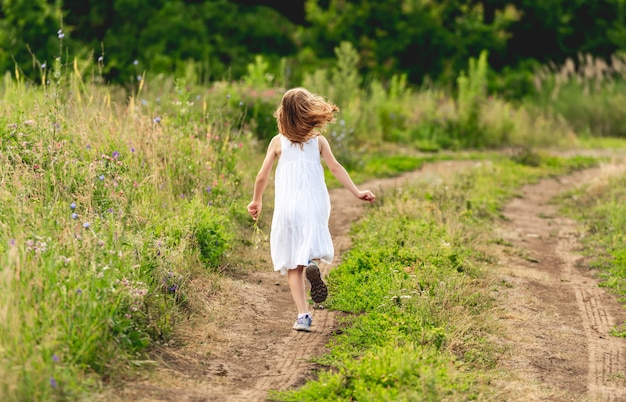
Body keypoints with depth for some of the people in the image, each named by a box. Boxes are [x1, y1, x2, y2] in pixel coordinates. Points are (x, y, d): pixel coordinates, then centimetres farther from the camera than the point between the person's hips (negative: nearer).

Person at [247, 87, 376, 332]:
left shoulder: (278, 142, 4)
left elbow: (262, 176, 5)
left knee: (293, 265, 3)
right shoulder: (318, 140, 5)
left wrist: (256, 201, 20)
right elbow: (335, 168, -3)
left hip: (287, 206, -1)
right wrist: (357, 192, -1)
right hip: (315, 205, 1)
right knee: (311, 245, 18)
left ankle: (303, 315, -6)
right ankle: (313, 262, -20)